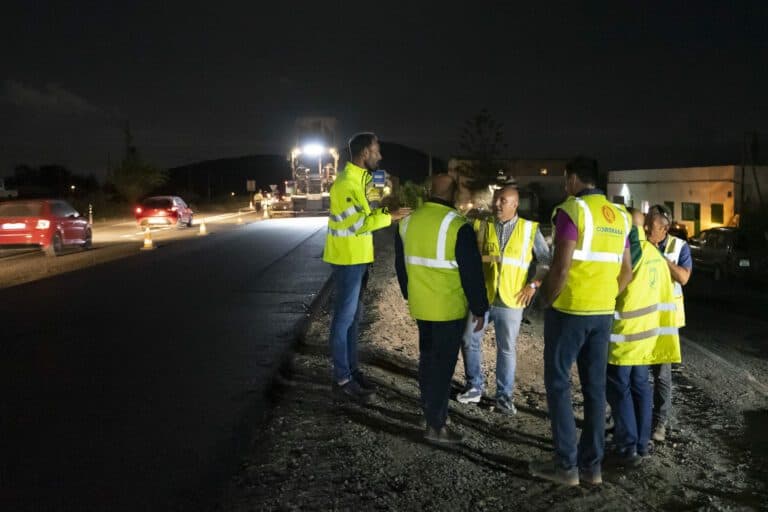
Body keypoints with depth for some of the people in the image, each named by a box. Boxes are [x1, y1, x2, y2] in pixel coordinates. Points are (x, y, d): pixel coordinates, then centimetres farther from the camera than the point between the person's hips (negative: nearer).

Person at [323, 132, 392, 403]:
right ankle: (342, 379, 4)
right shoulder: (346, 183, -19)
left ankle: (352, 370, 25)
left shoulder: (358, 179, 13)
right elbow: (359, 224, -23)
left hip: (358, 257, 10)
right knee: (344, 317, -3)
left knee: (353, 316, 15)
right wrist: (391, 216, -17)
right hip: (348, 259, -10)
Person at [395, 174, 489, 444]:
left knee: (427, 357, 20)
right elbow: (472, 272, -14)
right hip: (448, 308, -6)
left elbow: (401, 264, 14)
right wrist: (479, 308, -4)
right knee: (443, 364, 0)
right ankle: (435, 426, 4)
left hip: (420, 305, 6)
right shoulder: (458, 226, -18)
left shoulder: (408, 221, 3)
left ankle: (429, 409, 33)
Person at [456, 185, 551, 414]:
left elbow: (547, 261, 4)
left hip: (510, 301, -1)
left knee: (506, 349, 7)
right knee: (469, 341, 6)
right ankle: (474, 387, 24)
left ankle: (504, 395, 20)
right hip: (481, 297, 1)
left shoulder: (530, 229, 0)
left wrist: (534, 284, -4)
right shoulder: (481, 226, 2)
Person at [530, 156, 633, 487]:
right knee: (595, 386, 11)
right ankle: (592, 464, 17)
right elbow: (626, 271, 12)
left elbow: (560, 267, -19)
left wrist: (546, 299, -5)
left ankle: (566, 465, 6)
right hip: (603, 313, 7)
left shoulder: (571, 210, -12)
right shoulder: (618, 216, 10)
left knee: (558, 383, 4)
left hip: (569, 309, -7)